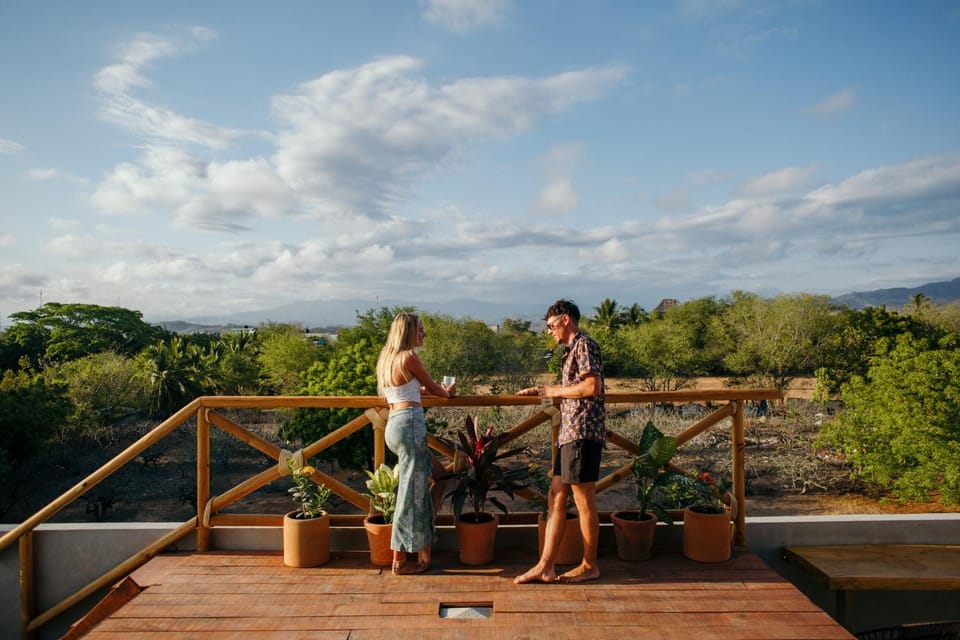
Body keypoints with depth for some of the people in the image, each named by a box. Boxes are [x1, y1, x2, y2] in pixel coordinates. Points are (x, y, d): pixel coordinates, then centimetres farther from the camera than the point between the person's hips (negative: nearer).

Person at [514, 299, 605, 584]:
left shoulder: (584, 345, -9)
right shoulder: (572, 349, 21)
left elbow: (592, 387, -21)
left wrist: (555, 390, -10)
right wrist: (543, 391, 20)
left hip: (583, 432, -10)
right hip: (570, 433, 10)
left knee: (584, 501, 1)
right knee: (556, 497, 9)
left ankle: (590, 565, 14)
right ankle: (545, 566, 13)